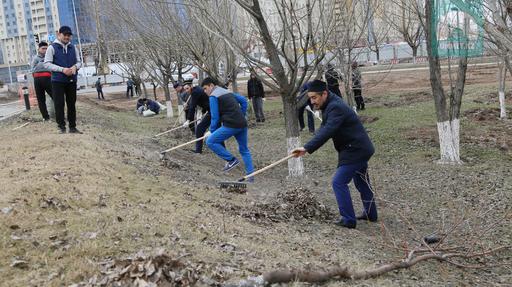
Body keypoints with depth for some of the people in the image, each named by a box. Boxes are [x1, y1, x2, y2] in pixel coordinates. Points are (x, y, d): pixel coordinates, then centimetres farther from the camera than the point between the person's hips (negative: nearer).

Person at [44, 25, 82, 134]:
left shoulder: (73, 48, 11)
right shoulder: (52, 48, -2)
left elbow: (79, 61, 14)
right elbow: (47, 64, -7)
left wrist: (75, 66, -11)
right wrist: (62, 69, -19)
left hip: (72, 80, 4)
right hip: (58, 81, -4)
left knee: (72, 104, 8)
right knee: (59, 104, -3)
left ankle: (72, 127, 15)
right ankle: (62, 127, 3)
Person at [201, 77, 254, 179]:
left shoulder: (213, 96, -3)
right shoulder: (228, 92, 21)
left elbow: (215, 117, -7)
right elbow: (243, 100, 25)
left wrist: (212, 131, 4)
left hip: (231, 125, -9)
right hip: (242, 124, 9)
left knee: (210, 141, -4)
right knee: (244, 150, 18)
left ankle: (231, 160, -3)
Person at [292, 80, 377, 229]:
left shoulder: (336, 107, -25)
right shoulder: (330, 105, 8)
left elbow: (327, 132, -36)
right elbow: (323, 129, 8)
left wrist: (307, 148, -42)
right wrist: (308, 147, -8)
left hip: (356, 151, -11)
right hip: (359, 149, 11)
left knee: (339, 182, -11)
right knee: (361, 182, 22)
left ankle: (348, 220, -6)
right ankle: (370, 214, 36)